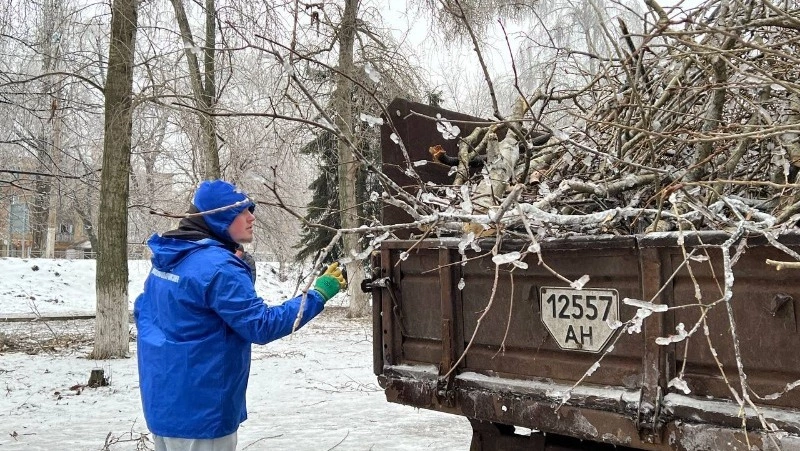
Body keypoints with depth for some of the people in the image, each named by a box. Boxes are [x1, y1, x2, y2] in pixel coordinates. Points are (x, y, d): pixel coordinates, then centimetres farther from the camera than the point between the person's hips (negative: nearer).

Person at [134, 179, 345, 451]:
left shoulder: (169, 257, 7)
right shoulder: (218, 267, -22)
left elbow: (142, 310, 16)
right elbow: (261, 326, -22)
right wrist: (318, 294, -17)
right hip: (198, 410, -9)